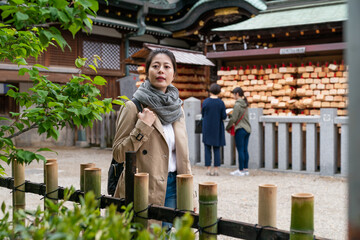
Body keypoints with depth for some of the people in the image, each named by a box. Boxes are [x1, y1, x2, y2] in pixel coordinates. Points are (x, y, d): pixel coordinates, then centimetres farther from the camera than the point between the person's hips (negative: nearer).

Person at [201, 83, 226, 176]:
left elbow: (203, 115, 2)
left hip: (207, 128, -1)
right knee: (216, 149, 8)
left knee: (207, 149, 6)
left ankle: (208, 169, 5)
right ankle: (216, 169, 7)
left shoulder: (205, 102, -7)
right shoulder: (221, 103, -7)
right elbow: (224, 117, -6)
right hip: (217, 129, 1)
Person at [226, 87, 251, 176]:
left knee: (240, 150, -3)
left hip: (240, 130, -8)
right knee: (245, 150, 11)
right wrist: (230, 115, 15)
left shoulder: (237, 104, -14)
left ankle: (241, 170, 2)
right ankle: (246, 169, 16)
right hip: (247, 129, 8)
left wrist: (227, 127, 0)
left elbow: (233, 119, -13)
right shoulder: (245, 104, 11)